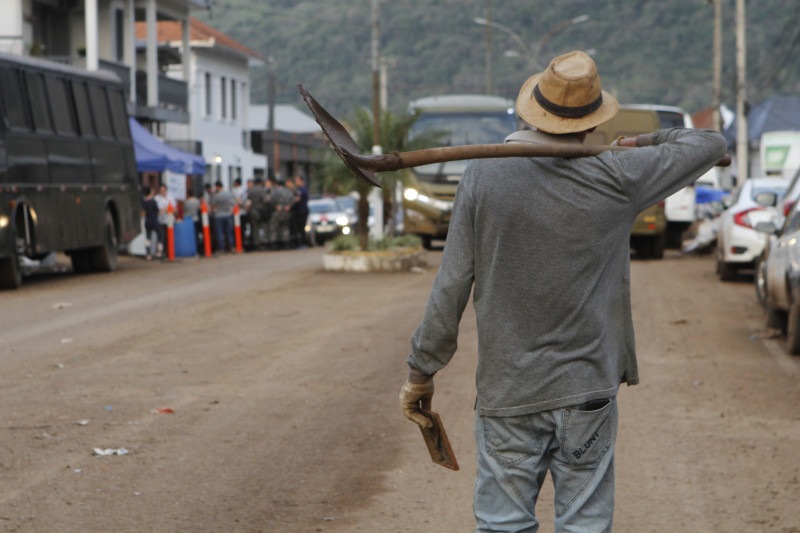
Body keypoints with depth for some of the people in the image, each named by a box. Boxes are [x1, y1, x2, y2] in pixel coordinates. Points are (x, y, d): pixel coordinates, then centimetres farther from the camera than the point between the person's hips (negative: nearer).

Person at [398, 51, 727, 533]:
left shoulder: (483, 176, -6)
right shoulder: (615, 181, -7)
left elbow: (451, 288, -5)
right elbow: (710, 145, 6)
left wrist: (422, 371, 5)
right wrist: (649, 141, 24)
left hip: (506, 392, 0)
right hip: (588, 391, 0)